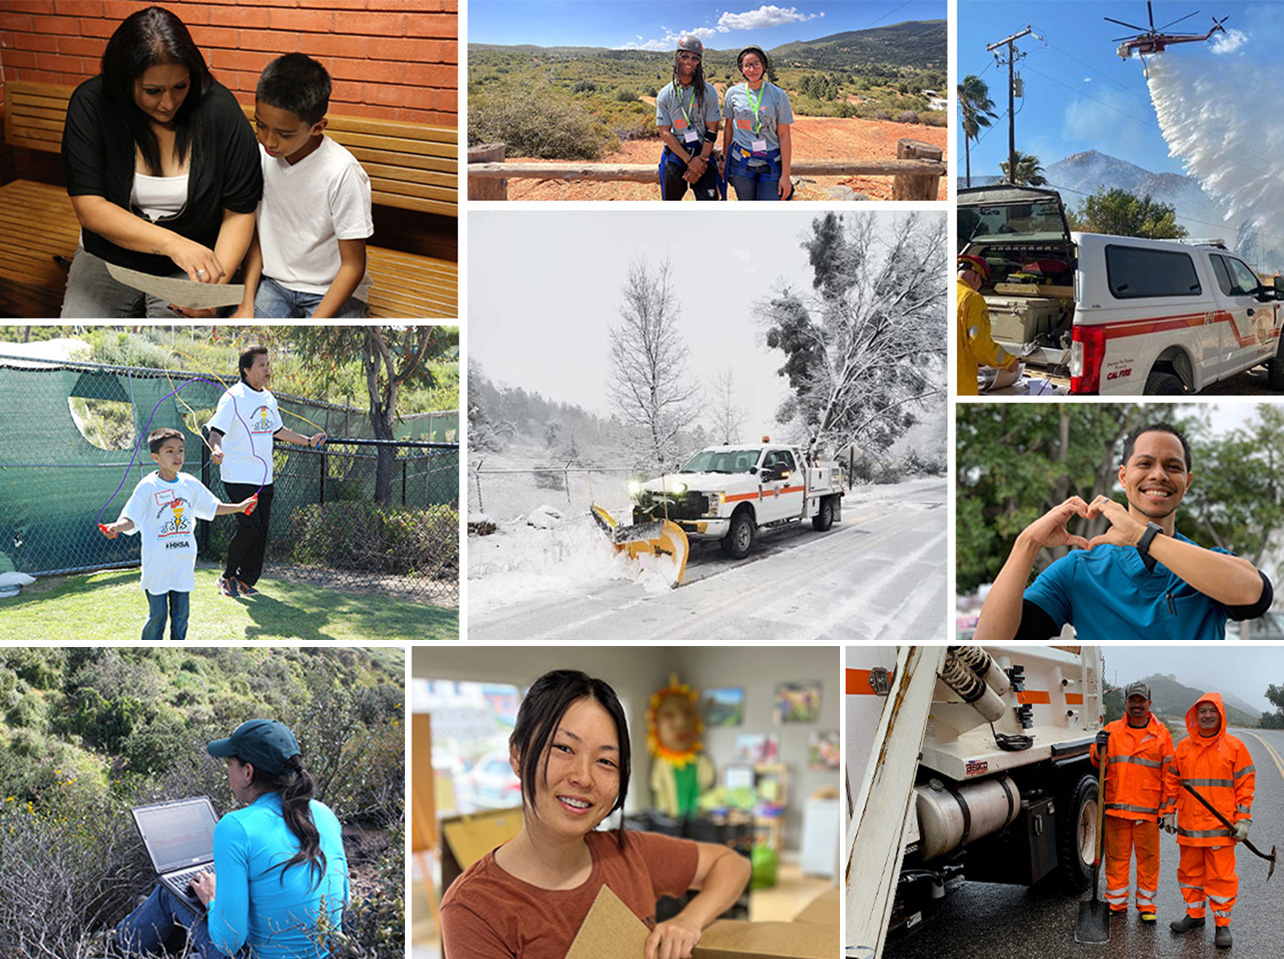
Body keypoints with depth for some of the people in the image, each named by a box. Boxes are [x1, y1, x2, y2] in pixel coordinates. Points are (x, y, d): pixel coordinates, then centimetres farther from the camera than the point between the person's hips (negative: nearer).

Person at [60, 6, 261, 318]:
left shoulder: (220, 109, -12)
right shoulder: (91, 104, -12)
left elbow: (239, 213, -7)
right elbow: (89, 207, -17)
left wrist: (215, 285, -23)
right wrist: (173, 243, -31)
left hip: (189, 269, -1)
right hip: (109, 260, 1)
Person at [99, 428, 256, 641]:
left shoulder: (190, 484, 6)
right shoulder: (147, 487, -10)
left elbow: (212, 508, 20)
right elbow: (131, 519, -14)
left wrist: (239, 507, 18)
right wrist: (116, 527, -34)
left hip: (184, 563, 5)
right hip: (157, 565, -5)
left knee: (181, 613, 10)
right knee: (157, 614, 0)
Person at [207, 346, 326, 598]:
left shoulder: (269, 398, 14)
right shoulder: (233, 397, -10)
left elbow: (277, 430, 28)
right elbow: (216, 430, -16)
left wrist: (308, 440, 27)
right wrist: (216, 449, -36)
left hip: (264, 477, 7)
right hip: (239, 476, -7)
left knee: (262, 528, 4)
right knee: (250, 527, -14)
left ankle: (246, 581, 16)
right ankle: (227, 577, 4)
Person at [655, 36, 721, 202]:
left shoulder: (708, 92, -1)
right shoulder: (665, 95, 2)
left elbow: (712, 130, -2)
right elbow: (665, 132, -3)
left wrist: (701, 160, -12)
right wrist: (689, 160, -13)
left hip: (702, 153, -1)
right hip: (675, 155, 1)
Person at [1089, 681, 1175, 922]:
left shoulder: (1161, 734, 6)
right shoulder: (1112, 730, 9)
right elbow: (1099, 762, 8)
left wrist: (1168, 808, 2)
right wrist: (1099, 748, -14)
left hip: (1148, 808, -1)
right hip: (1116, 806, 1)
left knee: (1148, 857, 3)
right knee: (1116, 856, 6)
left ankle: (1146, 904, 15)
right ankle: (1116, 902, 16)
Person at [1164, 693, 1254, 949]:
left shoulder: (1234, 746, 0)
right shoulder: (1183, 747, 8)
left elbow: (1245, 784, 0)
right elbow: (1171, 781, 14)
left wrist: (1243, 820, -5)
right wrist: (1168, 813, 10)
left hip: (1221, 826, -3)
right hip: (1189, 826, 3)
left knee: (1221, 875, -2)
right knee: (1190, 871, 12)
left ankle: (1222, 923, 8)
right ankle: (1194, 914, 26)